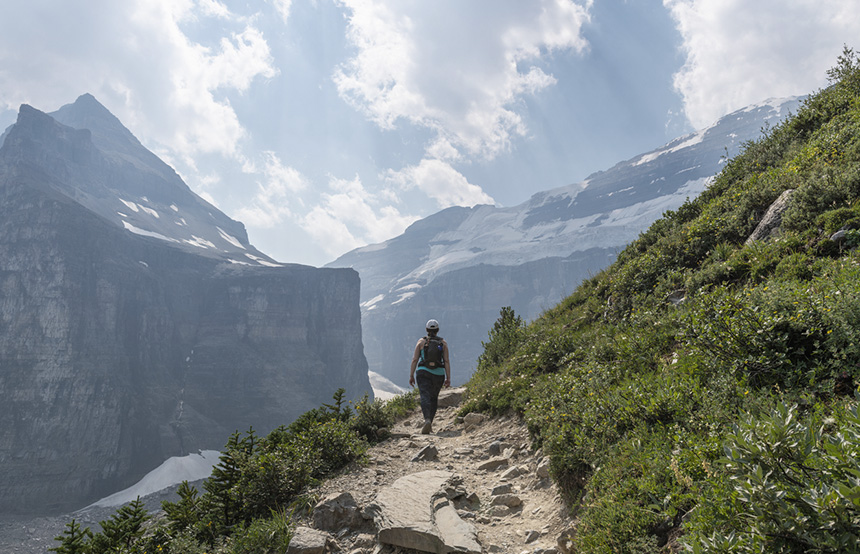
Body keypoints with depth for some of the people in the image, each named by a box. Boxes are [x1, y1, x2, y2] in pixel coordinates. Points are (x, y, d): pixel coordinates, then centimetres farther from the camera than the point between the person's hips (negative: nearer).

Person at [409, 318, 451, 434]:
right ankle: (429, 423, 18)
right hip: (439, 374, 2)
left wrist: (411, 375, 2)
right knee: (434, 398, 18)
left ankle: (427, 420, -33)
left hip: (423, 372, -1)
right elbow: (446, 361, -2)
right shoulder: (443, 342, 4)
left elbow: (414, 359, -2)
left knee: (425, 397, -9)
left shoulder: (421, 341, 3)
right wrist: (448, 378, -1)